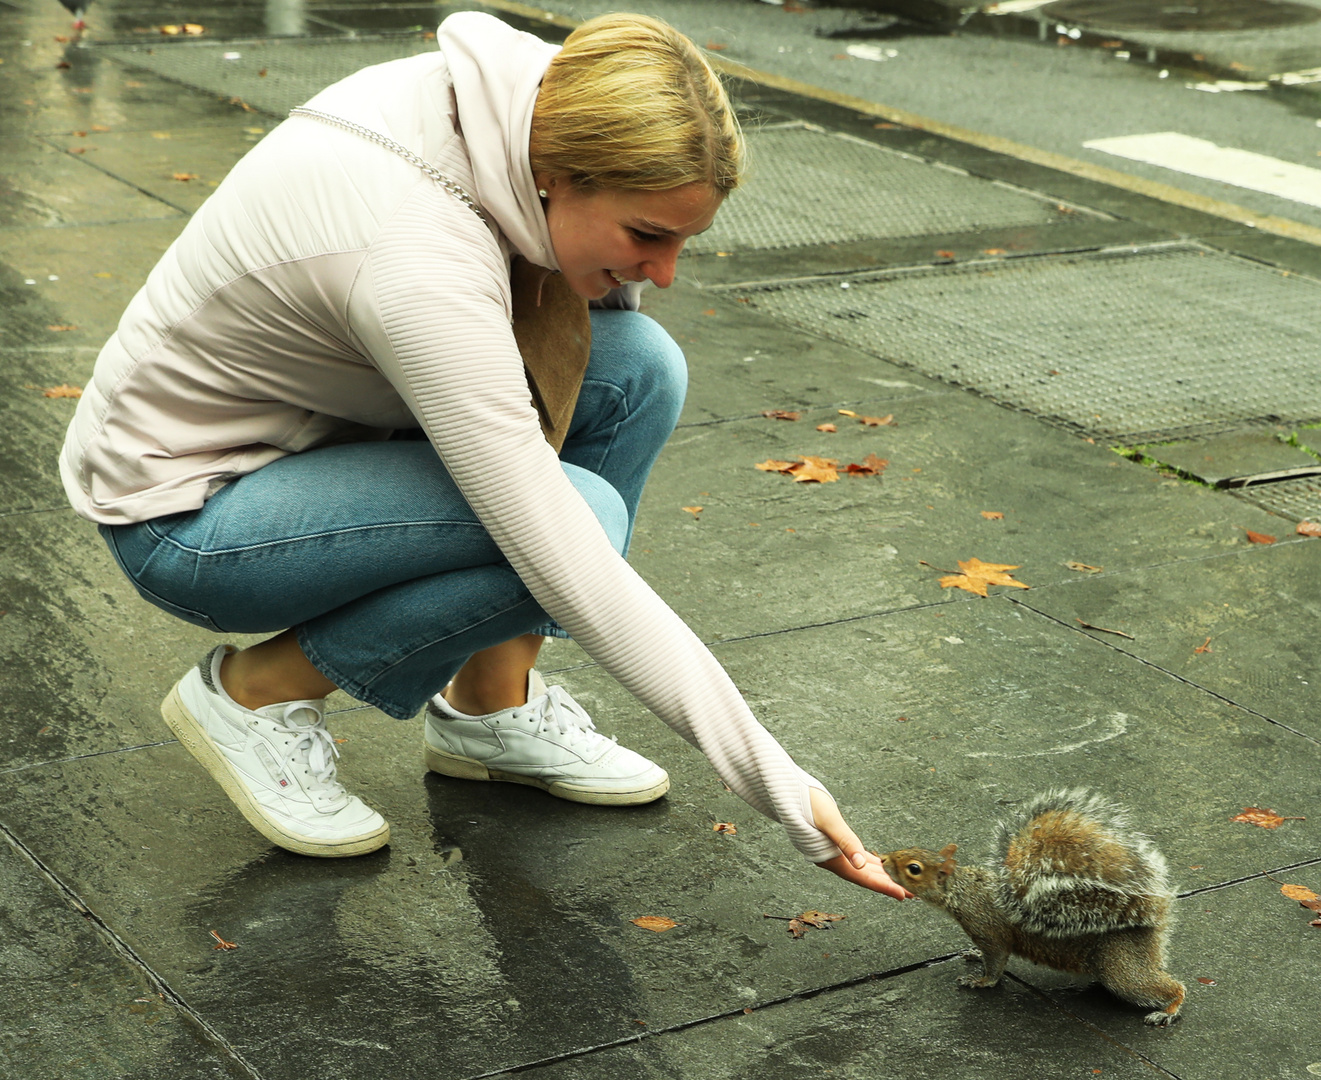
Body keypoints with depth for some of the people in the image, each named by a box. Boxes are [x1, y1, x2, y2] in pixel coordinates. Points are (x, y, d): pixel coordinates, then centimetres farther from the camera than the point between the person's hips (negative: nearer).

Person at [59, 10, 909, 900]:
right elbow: (575, 575, -36)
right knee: (574, 521, -28)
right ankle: (253, 691, -6)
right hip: (184, 514, -8)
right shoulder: (420, 260, -36)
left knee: (638, 367, -10)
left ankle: (489, 703, 3)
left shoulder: (493, 100, -12)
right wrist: (785, 790, -33)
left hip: (308, 431, 8)